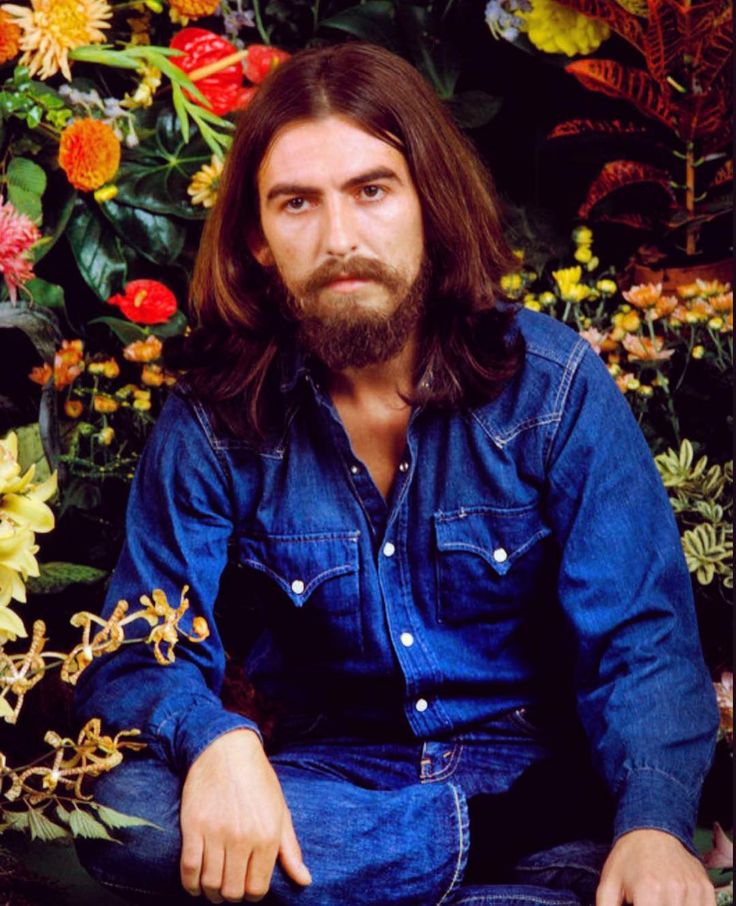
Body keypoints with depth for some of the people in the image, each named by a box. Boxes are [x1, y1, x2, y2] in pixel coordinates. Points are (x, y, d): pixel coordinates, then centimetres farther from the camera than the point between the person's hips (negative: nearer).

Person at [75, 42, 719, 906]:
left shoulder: (553, 383, -7)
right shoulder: (213, 421, -4)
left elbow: (641, 642, -10)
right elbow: (138, 660, -5)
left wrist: (653, 826, -30)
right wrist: (215, 738, -30)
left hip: (546, 790, -2)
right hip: (329, 792, 3)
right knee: (125, 813, -29)